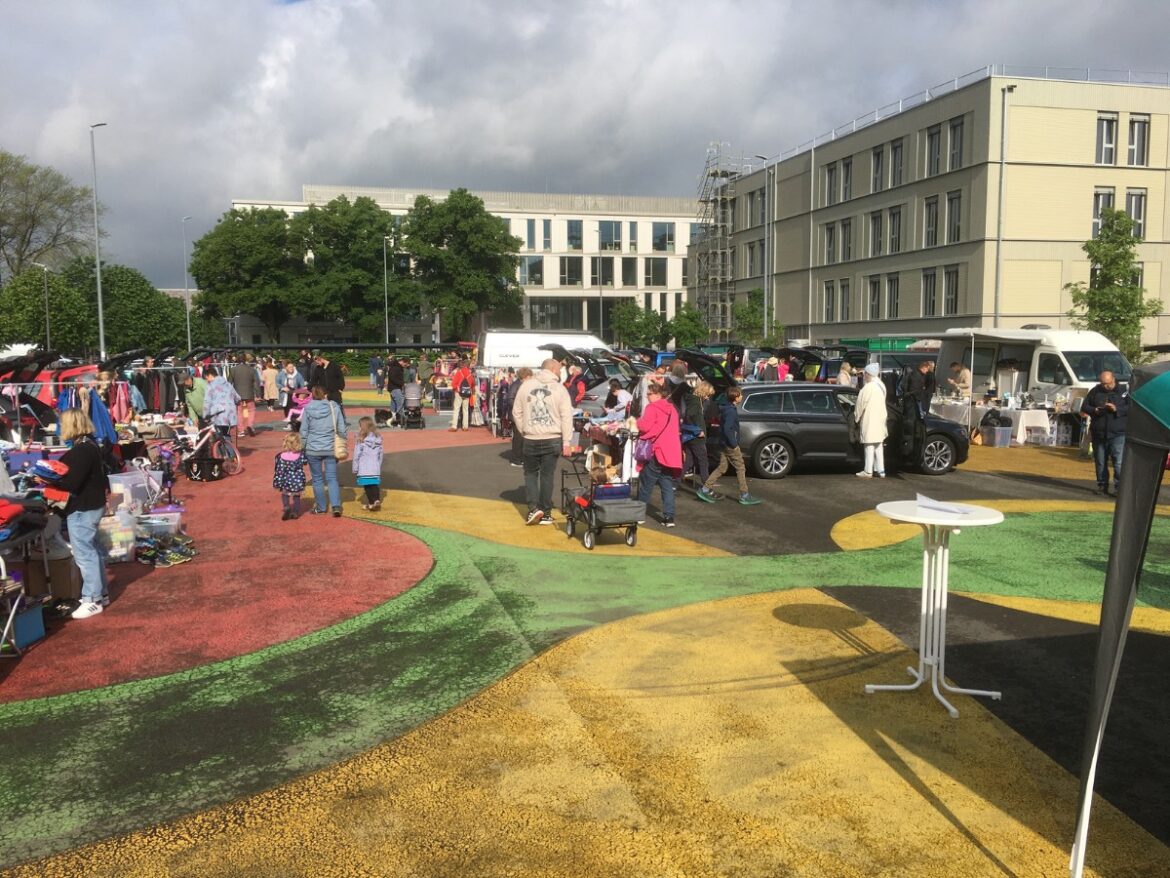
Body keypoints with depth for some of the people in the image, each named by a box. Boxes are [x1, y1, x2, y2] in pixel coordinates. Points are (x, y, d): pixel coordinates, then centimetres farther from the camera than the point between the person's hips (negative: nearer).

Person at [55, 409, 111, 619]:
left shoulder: (82, 450, -22)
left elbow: (72, 484, -24)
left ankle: (92, 600, 2)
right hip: (92, 504, 10)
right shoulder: (89, 444, 9)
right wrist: (53, 474, 7)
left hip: (82, 509, -10)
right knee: (93, 550, 17)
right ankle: (100, 594, 27)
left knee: (84, 554, -4)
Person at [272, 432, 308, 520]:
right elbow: (305, 462, 6)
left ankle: (286, 506, -4)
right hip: (298, 480, 1)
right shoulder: (301, 454, -13)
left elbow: (279, 470, -10)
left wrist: (277, 482, -1)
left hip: (286, 480, -1)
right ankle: (295, 512, 16)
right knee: (296, 496, 20)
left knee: (285, 495, 20)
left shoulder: (281, 456, -15)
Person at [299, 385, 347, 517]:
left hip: (313, 450, -1)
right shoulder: (334, 407, -3)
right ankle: (336, 506, -6)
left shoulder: (308, 409, -6)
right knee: (332, 478, 7)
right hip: (331, 449, 1)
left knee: (317, 479, 11)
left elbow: (303, 432, -2)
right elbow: (342, 430, 1)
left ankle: (321, 507, 19)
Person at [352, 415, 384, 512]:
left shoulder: (361, 441, -10)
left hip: (364, 470, -4)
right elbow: (380, 455, 12)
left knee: (367, 486, 2)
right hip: (376, 468, 4)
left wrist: (355, 469, 4)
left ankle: (373, 502, -2)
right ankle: (376, 500, 5)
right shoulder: (378, 439, 6)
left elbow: (357, 456, -5)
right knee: (375, 485, 10)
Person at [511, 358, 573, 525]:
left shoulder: (526, 385, 2)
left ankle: (533, 508, -1)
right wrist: (566, 442, -4)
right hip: (552, 439, -1)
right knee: (547, 475, 7)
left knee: (530, 473, 14)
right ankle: (546, 513, 11)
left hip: (531, 439, 1)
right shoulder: (560, 389, -3)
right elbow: (566, 417, -6)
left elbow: (516, 412, 4)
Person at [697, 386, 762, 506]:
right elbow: (727, 429, -26)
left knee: (722, 468, 13)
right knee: (740, 468, -1)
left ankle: (705, 489, 12)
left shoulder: (727, 408, 12)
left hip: (726, 444, 10)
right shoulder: (731, 411, -19)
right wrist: (734, 444, -20)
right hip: (730, 444, -10)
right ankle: (744, 496, 5)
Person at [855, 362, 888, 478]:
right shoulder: (881, 385, 8)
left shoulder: (868, 387, -18)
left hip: (869, 420, -8)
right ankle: (881, 470, 16)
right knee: (879, 445, 13)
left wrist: (857, 417, 3)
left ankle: (868, 471, 1)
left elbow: (861, 404, -12)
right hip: (880, 419, 8)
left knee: (869, 445, -3)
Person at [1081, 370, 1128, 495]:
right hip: (1098, 434, 3)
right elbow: (1084, 407, 9)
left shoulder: (1123, 392, 0)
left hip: (1118, 434, -3)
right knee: (1100, 463, 11)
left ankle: (1119, 487, -5)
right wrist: (1094, 410, -10)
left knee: (1119, 463, -10)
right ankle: (1102, 486, 21)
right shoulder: (1095, 392, 7)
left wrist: (1117, 409, -19)